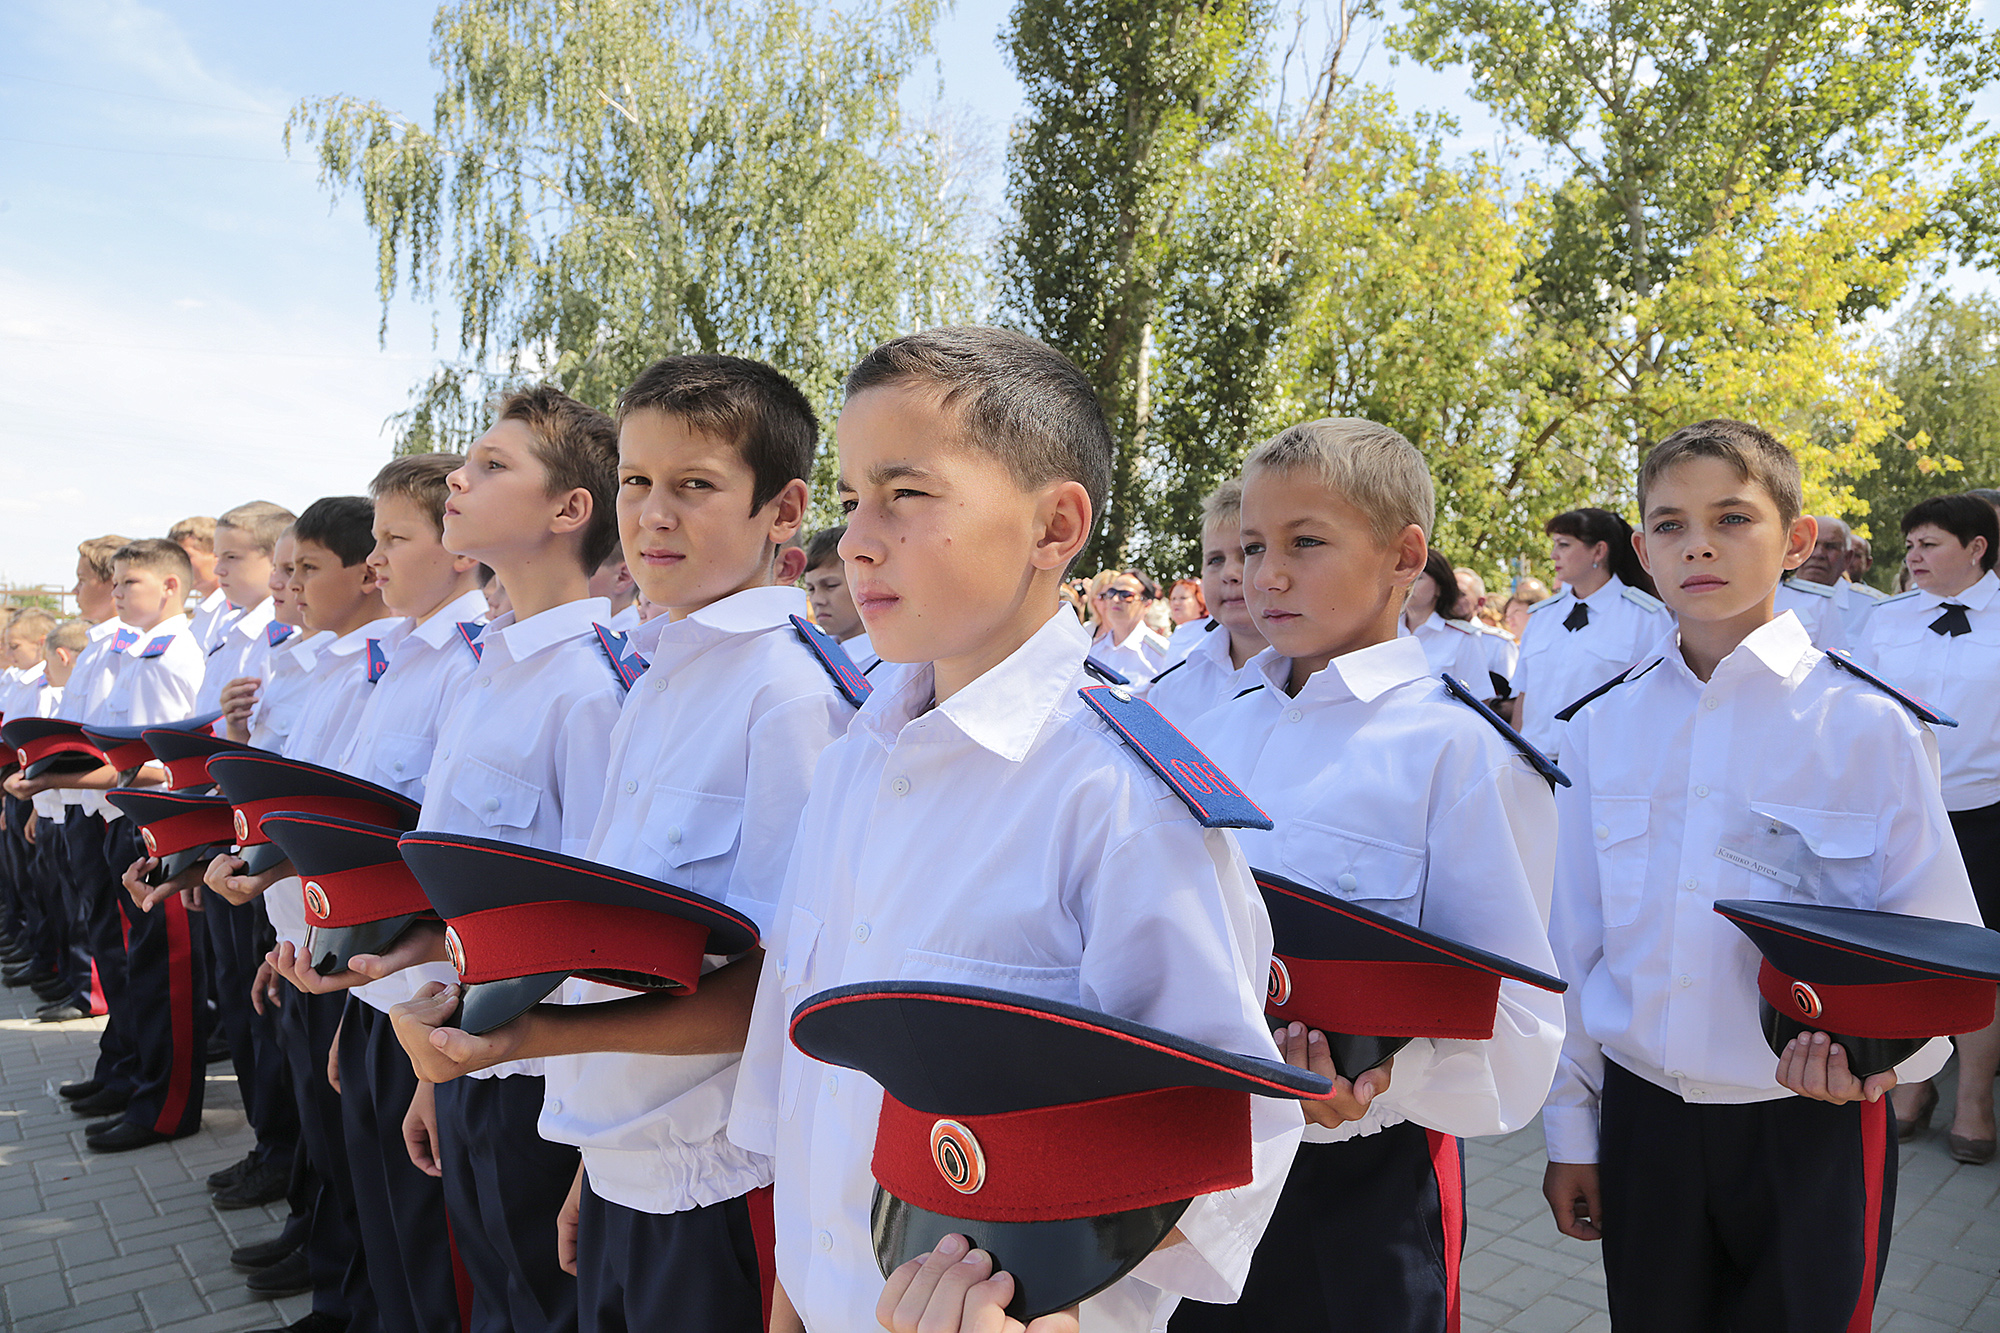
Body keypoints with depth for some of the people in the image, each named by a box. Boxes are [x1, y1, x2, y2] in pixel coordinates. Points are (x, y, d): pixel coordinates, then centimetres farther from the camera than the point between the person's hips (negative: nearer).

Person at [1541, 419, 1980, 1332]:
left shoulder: (1868, 724, -8)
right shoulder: (1601, 726, -1)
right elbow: (1574, 939, 4)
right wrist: (1569, 1128, 7)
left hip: (1811, 1126, -2)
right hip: (1640, 1113, 2)